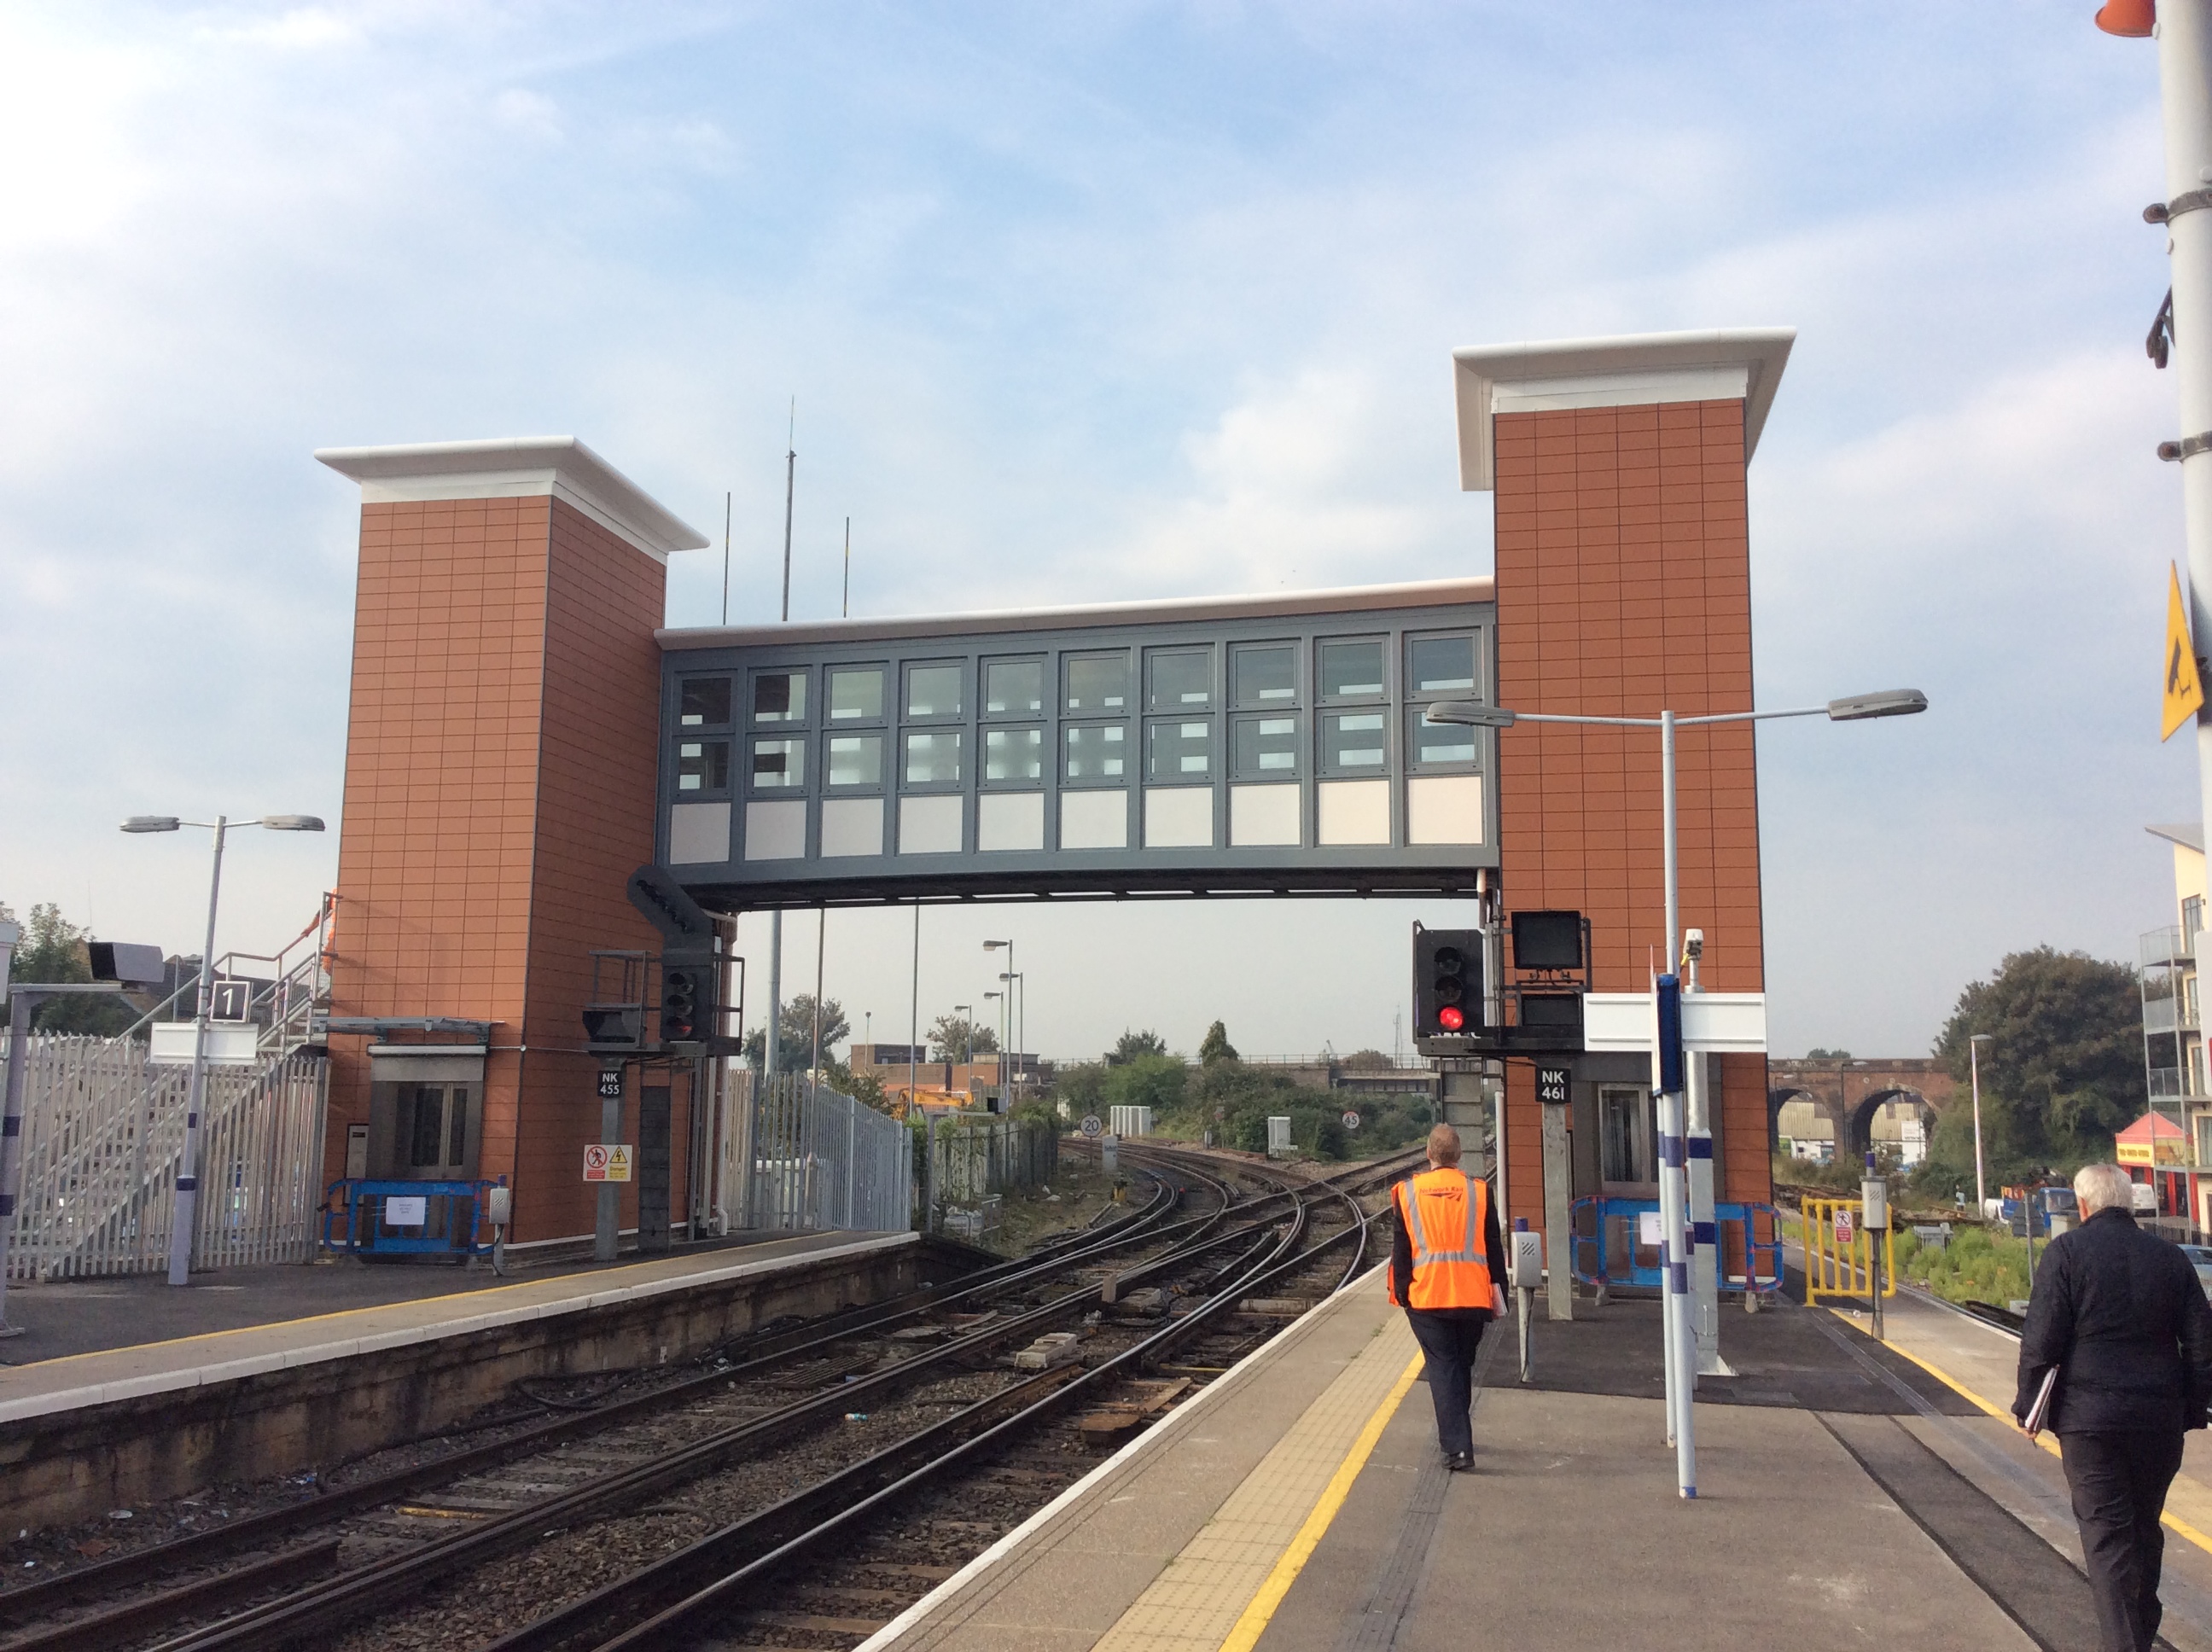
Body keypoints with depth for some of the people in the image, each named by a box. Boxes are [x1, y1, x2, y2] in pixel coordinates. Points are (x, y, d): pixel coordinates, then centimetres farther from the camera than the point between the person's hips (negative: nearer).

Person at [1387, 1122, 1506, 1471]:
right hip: (1472, 1295, 2)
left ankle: (1457, 1446, -8)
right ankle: (1458, 1435, 31)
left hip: (1426, 1297, -1)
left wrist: (1402, 1291, 8)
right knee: (1463, 1365, 19)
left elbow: (1401, 1248, 1)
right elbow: (1494, 1248, 4)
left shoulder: (1407, 1192, -2)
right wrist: (1498, 1295, 11)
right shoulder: (1480, 1191, 0)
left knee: (1442, 1367, 2)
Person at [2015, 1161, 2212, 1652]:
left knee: (2106, 1533, -1)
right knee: (2144, 1529, 19)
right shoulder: (2170, 1257, 5)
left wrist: (2027, 1406, 0)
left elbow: (2041, 1340, -10)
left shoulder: (2066, 1252, -7)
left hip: (2088, 1416, -4)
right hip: (2160, 1418, 5)